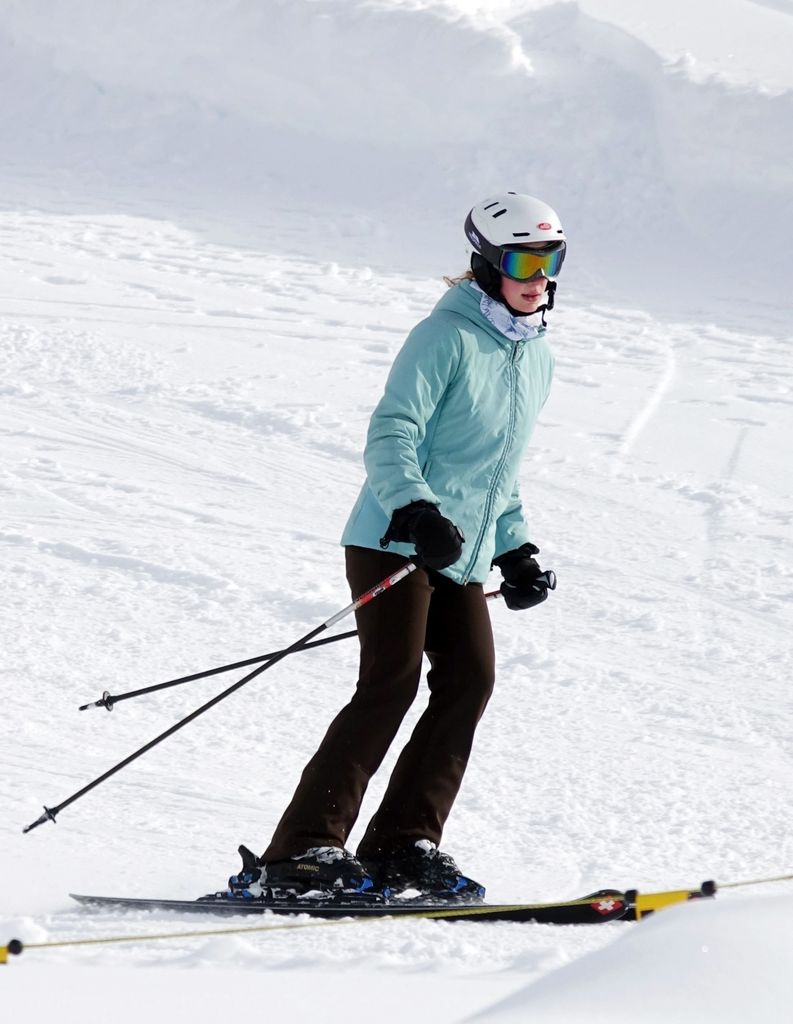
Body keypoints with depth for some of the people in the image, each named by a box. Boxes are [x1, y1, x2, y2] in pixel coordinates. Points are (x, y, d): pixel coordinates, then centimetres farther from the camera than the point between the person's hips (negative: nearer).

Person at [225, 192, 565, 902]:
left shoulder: (537, 358, 17)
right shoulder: (446, 338, -8)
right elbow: (390, 438, -16)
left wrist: (517, 550, 19)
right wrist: (417, 510, -31)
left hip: (460, 556, 8)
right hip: (395, 541, -8)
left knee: (471, 679, -7)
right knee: (392, 683, -17)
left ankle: (404, 843, -1)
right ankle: (303, 850, -17)